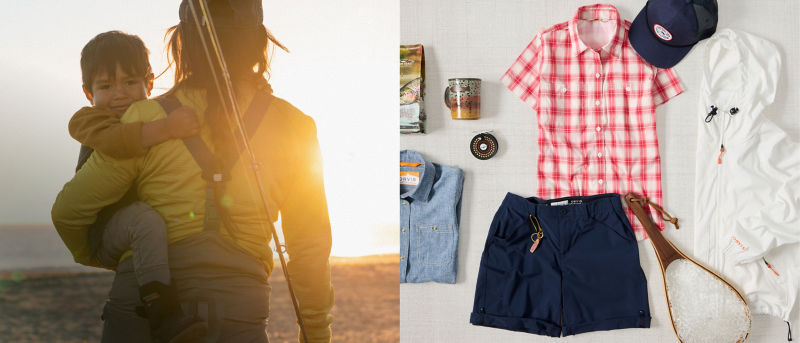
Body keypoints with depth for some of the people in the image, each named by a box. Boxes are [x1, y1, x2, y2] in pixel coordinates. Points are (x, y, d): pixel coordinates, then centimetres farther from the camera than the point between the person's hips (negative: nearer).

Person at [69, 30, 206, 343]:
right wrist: (165, 130, -38)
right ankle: (163, 314, -40)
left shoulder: (159, 117, 19)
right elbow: (112, 140, -27)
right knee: (145, 218, -36)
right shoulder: (88, 119, -1)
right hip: (106, 232, -7)